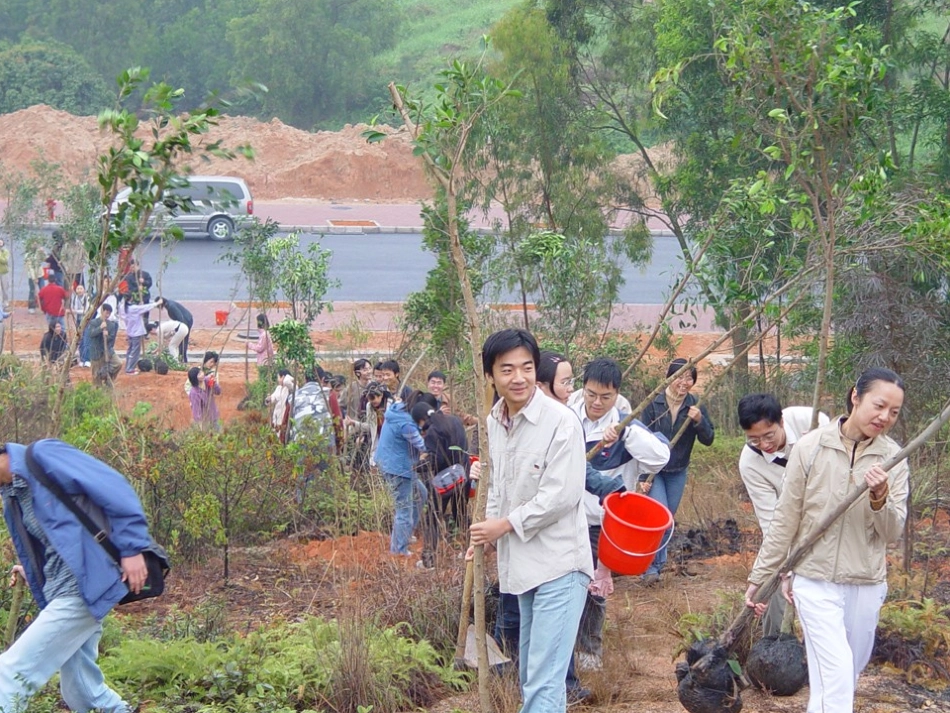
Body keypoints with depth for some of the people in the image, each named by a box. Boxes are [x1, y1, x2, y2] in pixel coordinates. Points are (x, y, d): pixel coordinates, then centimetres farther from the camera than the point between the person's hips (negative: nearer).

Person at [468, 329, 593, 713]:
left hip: (559, 562, -8)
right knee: (529, 672, 21)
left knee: (544, 679, -14)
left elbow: (562, 495, -20)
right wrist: (488, 534, 3)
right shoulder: (492, 423, 6)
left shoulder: (561, 422, -16)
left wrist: (506, 524, -11)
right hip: (521, 562, 8)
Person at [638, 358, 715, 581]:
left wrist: (699, 421, -25)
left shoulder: (695, 406, -4)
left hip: (677, 473, 3)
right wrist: (643, 476, -14)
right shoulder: (653, 405, -12)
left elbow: (708, 440, -5)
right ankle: (651, 565, -7)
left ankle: (656, 565, 25)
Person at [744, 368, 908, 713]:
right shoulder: (811, 447, -8)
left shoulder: (892, 459, -2)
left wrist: (880, 500, -24)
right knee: (836, 675, -12)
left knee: (847, 676, 14)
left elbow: (893, 534, -3)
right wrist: (760, 576, 3)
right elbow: (785, 519, 0)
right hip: (815, 579, -3)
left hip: (866, 584, 3)